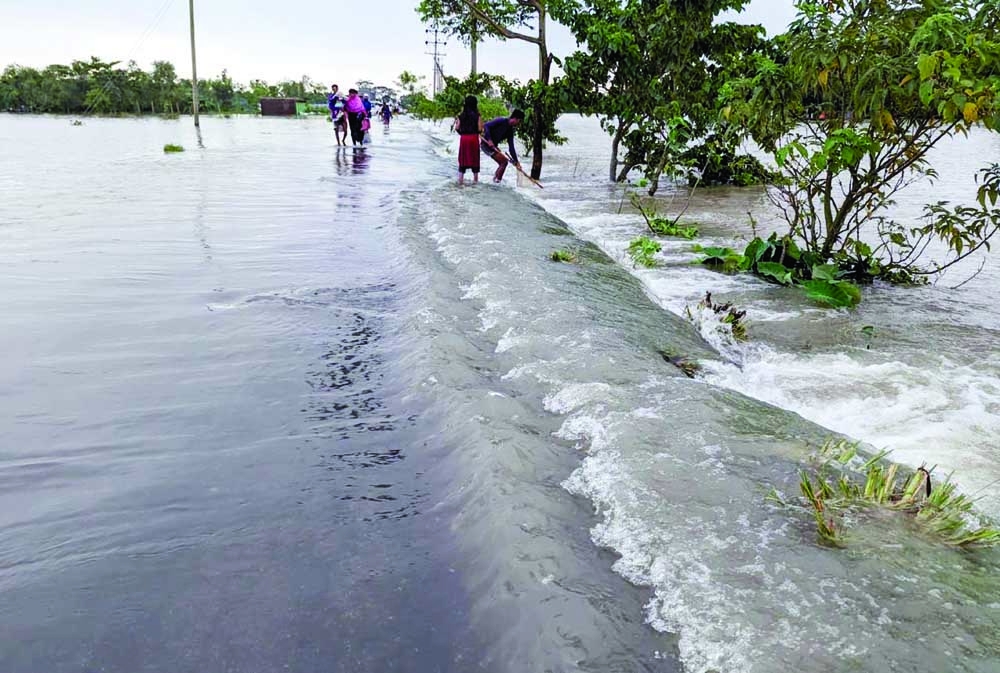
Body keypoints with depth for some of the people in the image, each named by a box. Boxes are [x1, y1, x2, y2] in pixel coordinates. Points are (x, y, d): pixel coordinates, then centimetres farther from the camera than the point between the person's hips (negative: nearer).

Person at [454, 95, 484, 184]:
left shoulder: (461, 116, 1)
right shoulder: (477, 116, -6)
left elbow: (457, 128, -2)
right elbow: (479, 129, -9)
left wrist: (456, 122, 18)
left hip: (463, 138, 2)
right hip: (474, 138, -2)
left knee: (463, 158, 7)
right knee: (474, 158, 10)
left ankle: (461, 178, 4)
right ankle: (475, 178, 16)